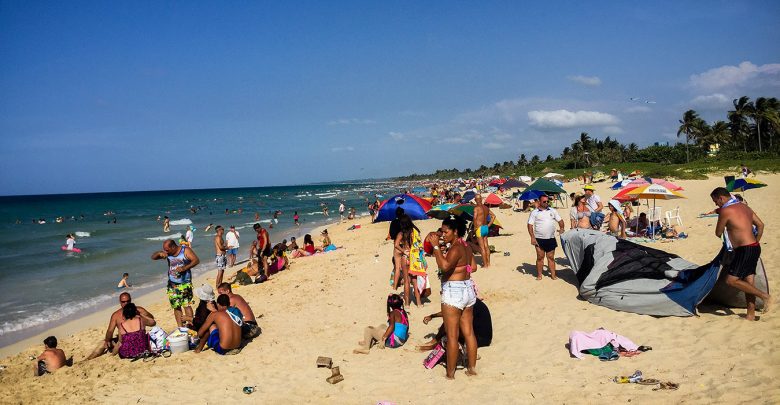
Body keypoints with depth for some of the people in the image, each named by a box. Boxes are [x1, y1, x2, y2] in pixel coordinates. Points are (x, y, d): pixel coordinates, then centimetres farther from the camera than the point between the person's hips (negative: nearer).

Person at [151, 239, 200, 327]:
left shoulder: (185, 250, -8)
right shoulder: (167, 253, 4)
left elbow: (196, 260, -17)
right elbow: (153, 257, 9)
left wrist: (184, 268, -29)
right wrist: (159, 253, -14)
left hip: (185, 284, -4)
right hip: (172, 285, 4)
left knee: (187, 305, -11)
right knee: (176, 307, 6)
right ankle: (180, 328, 13)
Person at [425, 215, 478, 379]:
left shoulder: (455, 248, -19)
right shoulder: (465, 247, 9)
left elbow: (444, 265, -34)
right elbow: (473, 267, 17)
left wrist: (435, 246, -28)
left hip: (453, 291, -9)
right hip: (468, 289, 9)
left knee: (452, 336, 0)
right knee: (469, 332, 16)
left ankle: (450, 373, 9)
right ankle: (472, 368, 26)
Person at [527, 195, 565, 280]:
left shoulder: (552, 211, 9)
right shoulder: (534, 212, 0)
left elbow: (560, 220, 15)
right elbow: (530, 225, -4)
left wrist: (561, 228, -5)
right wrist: (532, 237, -13)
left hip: (551, 238, 3)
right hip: (539, 239, -2)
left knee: (551, 257, 7)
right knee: (540, 257, 2)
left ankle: (553, 275, 11)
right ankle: (539, 275, 9)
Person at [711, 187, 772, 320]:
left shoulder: (725, 211, -12)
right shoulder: (744, 207, 14)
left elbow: (718, 233, -2)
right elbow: (760, 224, 20)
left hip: (745, 250, -9)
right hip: (755, 248, 9)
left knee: (731, 280, -8)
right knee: (748, 282, 11)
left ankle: (764, 296, -6)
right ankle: (751, 315, 14)